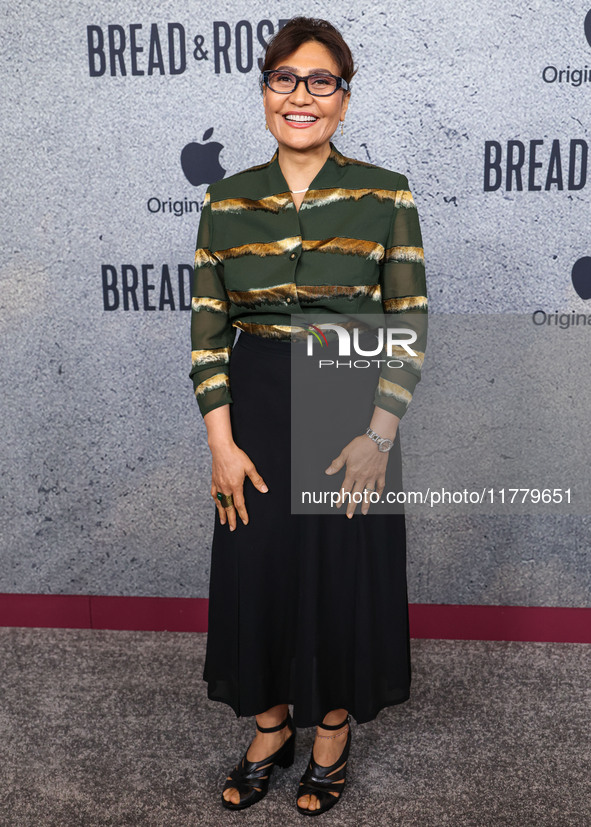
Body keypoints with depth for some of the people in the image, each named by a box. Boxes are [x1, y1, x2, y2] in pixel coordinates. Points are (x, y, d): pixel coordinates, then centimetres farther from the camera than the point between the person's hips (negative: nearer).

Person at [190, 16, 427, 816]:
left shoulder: (386, 195, -4)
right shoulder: (226, 200, 2)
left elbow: (409, 325, -5)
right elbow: (208, 326, 1)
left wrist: (380, 435, -13)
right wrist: (222, 441, -6)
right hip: (255, 411, 2)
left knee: (345, 576, 8)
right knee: (256, 569, 10)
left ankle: (332, 732, 33)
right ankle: (270, 727, 35)